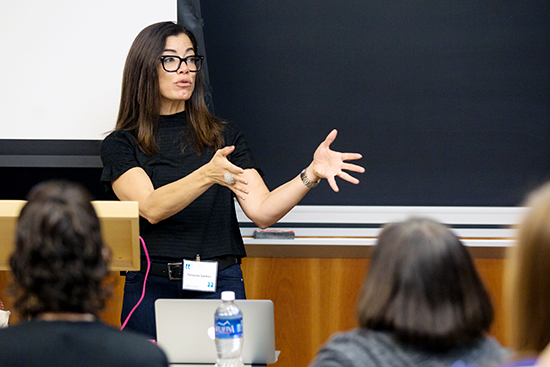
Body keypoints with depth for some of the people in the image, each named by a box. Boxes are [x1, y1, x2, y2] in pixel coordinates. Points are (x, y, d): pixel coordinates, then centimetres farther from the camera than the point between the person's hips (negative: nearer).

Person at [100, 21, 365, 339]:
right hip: (152, 288, -2)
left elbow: (262, 212, 1)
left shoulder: (224, 137, 12)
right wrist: (207, 175, -30)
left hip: (219, 287, 2)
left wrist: (312, 174, -14)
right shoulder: (120, 145, 4)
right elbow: (151, 208, -15)